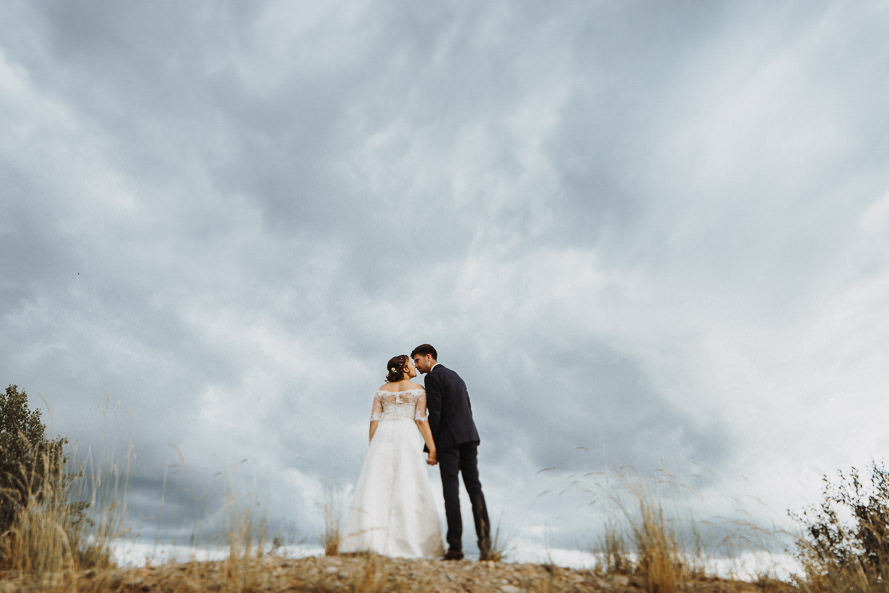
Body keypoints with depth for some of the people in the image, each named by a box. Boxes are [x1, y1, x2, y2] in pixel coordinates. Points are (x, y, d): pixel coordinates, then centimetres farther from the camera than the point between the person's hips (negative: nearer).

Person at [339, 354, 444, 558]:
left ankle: (369, 541, -9)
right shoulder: (418, 389, 3)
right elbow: (421, 419, -6)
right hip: (407, 437, -3)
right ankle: (410, 543, -6)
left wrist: (372, 448, 9)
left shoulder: (381, 390, 13)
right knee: (408, 488, -2)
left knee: (376, 486, 0)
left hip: (383, 436, 3)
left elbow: (374, 419, 6)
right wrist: (432, 449, -6)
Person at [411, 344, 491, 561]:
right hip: (469, 436, 7)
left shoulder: (433, 376, -4)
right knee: (474, 488, 5)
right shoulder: (456, 376, 22)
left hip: (449, 439, -7)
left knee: (451, 490, -5)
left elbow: (435, 414, -12)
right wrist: (466, 439, 19)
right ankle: (485, 543, -2)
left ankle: (455, 546, -4)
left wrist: (431, 448, -7)